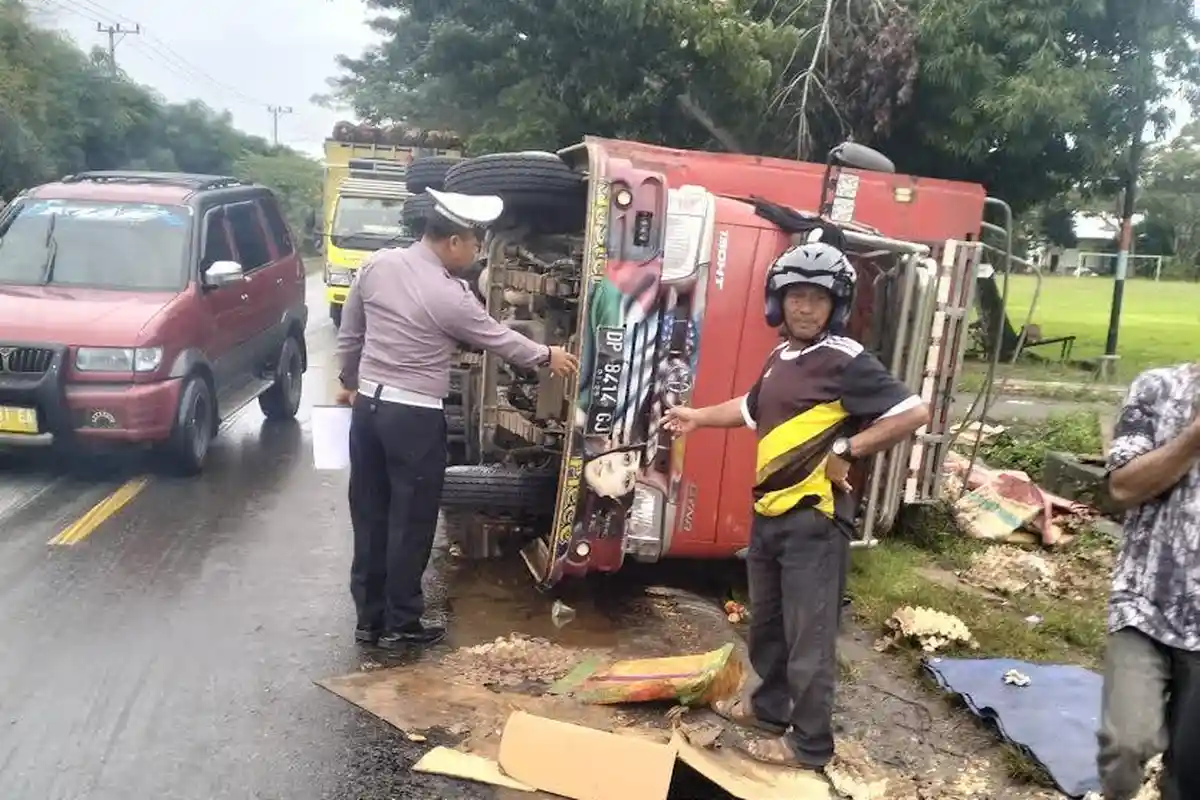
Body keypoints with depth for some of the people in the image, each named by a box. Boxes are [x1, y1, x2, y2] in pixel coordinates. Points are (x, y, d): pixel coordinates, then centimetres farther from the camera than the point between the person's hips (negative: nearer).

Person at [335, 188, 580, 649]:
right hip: (415, 416, -7)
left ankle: (369, 619, 24)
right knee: (411, 522, 6)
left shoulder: (377, 265, 2)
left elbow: (349, 333, 11)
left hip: (369, 404, 7)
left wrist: (349, 382, 25)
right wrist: (547, 357, 14)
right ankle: (400, 624, 17)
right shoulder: (451, 296, -16)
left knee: (370, 516, 14)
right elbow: (499, 339, -2)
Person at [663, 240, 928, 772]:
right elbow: (753, 409, 27)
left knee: (809, 637, 4)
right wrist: (699, 417, 27)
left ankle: (810, 744, 19)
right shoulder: (781, 357, 10)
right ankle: (770, 708, 42)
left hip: (815, 519, -8)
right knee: (767, 625, 23)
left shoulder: (847, 362, -14)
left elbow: (913, 413, -19)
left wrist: (847, 451, -18)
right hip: (769, 512, 8)